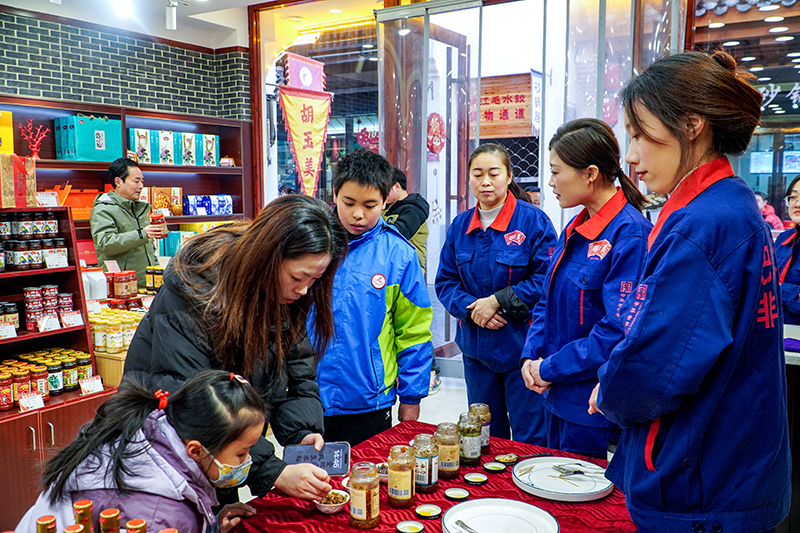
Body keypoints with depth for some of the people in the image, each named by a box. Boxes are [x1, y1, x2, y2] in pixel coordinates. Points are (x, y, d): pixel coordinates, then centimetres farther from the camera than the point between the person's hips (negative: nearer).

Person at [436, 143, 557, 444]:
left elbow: (547, 279, -13)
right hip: (476, 345, 5)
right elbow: (445, 282, 7)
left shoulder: (533, 220, -8)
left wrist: (497, 301, -16)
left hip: (522, 345, -5)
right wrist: (471, 308, -11)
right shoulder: (460, 225, 6)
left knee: (529, 439, 3)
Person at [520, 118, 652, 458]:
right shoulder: (575, 229, 8)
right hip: (557, 396, 8)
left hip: (594, 409, -8)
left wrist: (550, 369, -17)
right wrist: (532, 356, 0)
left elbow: (619, 331, -25)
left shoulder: (629, 233, -20)